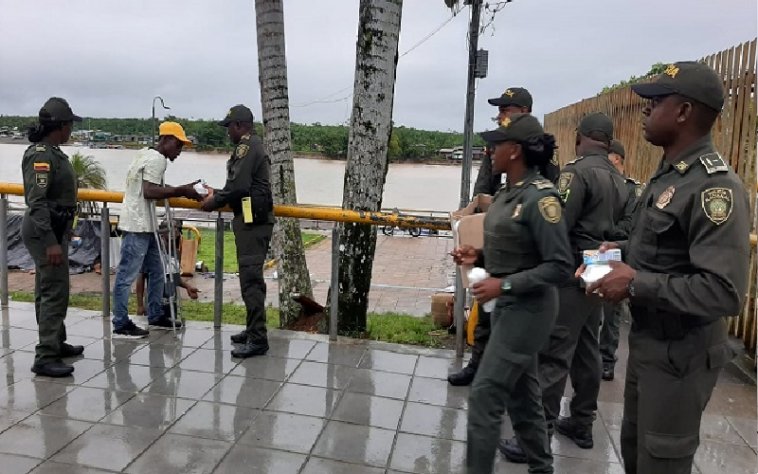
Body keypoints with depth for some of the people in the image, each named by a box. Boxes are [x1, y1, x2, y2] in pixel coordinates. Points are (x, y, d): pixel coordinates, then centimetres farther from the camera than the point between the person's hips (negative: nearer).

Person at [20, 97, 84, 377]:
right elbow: (36, 202, -25)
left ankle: (56, 344, 31)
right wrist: (51, 242, -29)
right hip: (45, 231, -10)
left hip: (54, 229, 10)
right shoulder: (40, 155, -19)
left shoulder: (52, 152, 11)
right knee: (54, 293, -8)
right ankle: (45, 358, -3)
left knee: (49, 290, 18)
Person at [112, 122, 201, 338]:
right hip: (137, 225, -11)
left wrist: (182, 190, 11)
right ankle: (121, 325, 2)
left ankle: (156, 317, 25)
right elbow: (150, 192, -24)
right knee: (127, 275, -4)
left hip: (144, 225, 11)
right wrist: (181, 191, -21)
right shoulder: (157, 158, -14)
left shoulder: (147, 154, 18)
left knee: (156, 272, 16)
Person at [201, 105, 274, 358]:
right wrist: (218, 194, 19)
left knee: (251, 278, -11)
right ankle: (253, 330, 24)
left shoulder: (246, 147, -11)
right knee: (251, 276, 15)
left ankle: (258, 339, -9)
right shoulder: (255, 146, 20)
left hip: (252, 221, -11)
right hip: (255, 219, 11)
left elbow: (238, 186, -19)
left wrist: (215, 201, -5)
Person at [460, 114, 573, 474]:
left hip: (528, 309, -10)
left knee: (485, 396, -5)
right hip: (508, 305, 10)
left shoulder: (539, 197, -20)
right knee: (520, 393, 20)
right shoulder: (508, 192, 6)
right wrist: (479, 257, 2)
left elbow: (560, 266, -21)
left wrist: (504, 284, -24)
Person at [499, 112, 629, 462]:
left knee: (553, 356, -6)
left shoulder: (578, 171, -14)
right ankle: (581, 424, 27)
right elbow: (619, 230, 15)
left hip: (572, 276, -9)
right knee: (586, 352, 16)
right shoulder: (619, 180, 13)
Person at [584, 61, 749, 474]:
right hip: (646, 342, 9)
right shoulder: (667, 175, 7)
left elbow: (725, 293, -31)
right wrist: (622, 251, 3)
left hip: (681, 355, -9)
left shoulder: (715, 187, -24)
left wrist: (637, 284, -26)